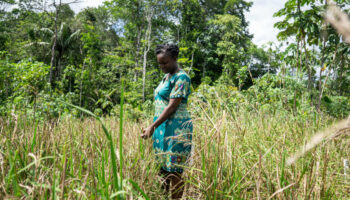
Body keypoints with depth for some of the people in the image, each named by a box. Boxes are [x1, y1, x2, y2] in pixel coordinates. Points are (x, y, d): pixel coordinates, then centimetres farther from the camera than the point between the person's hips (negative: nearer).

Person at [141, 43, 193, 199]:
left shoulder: (181, 77, -11)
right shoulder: (166, 77, 17)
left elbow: (172, 106, -17)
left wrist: (152, 126, -18)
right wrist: (154, 127, 16)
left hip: (175, 129, -9)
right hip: (162, 128, 9)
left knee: (174, 171, -2)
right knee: (163, 168, 13)